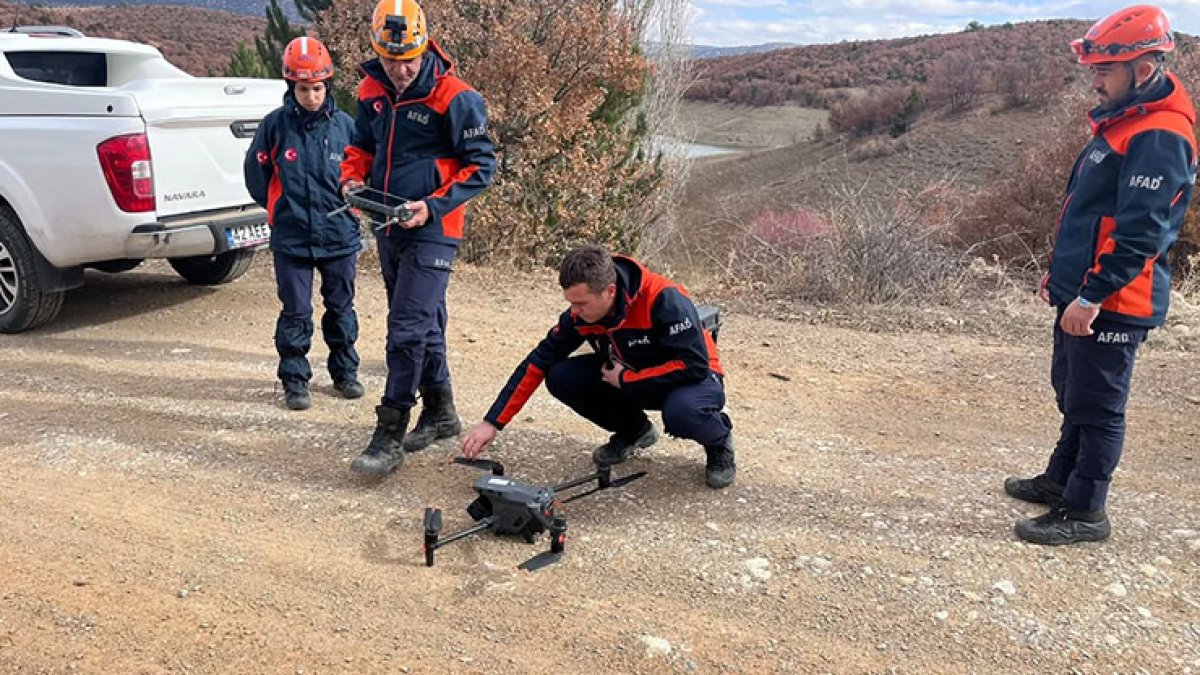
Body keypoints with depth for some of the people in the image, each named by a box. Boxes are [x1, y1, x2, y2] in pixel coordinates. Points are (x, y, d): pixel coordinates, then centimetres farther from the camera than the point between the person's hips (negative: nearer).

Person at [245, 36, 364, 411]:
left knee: (341, 309, 14)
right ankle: (294, 381, 17)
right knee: (295, 314, 5)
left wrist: (346, 208, 7)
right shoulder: (275, 125, -5)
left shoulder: (345, 125, -3)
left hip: (340, 237, 1)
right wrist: (283, 210, 11)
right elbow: (256, 173, 6)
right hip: (291, 240, -1)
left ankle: (345, 372, 30)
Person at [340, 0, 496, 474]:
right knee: (423, 324, 17)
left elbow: (481, 165, -11)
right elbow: (362, 146, 20)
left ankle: (390, 437, -3)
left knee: (407, 330, -10)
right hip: (388, 229, 7)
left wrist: (433, 207, -20)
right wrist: (351, 178, -2)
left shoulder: (454, 98, -14)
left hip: (431, 232, -7)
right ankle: (440, 412, 31)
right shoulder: (371, 93, 5)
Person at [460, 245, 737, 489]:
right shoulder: (580, 313, -15)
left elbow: (694, 365, -32)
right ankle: (634, 430, 10)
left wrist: (626, 379, -26)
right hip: (628, 379, 5)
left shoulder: (664, 300, -32)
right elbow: (538, 362, -10)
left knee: (681, 412, -40)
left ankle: (719, 442, -1)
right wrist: (493, 422, -15)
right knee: (561, 378, -15)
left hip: (691, 379, -5)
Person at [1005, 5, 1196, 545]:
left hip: (1113, 303, -10)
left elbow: (1139, 232, -25)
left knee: (1097, 407, 0)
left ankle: (1084, 512, 11)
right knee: (1072, 393, 21)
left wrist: (1091, 295, -25)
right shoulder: (1121, 123, 14)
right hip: (1083, 292, 10)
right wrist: (1060, 271, 22)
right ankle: (1061, 480, 36)